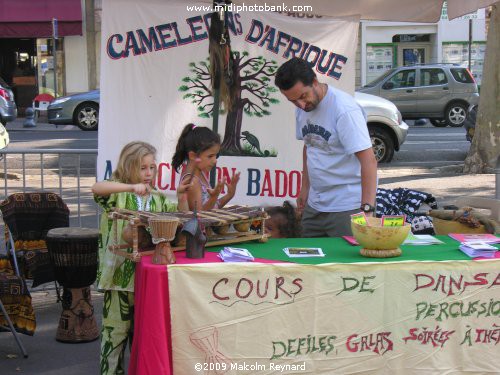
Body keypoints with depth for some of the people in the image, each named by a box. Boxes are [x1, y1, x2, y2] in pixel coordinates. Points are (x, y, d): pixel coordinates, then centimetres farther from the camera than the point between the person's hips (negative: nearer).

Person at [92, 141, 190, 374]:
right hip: (120, 273, -5)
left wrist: (181, 197, -7)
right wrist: (131, 187, -38)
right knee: (116, 327, 1)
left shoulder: (158, 198, 9)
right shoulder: (118, 194, -7)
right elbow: (96, 188, -27)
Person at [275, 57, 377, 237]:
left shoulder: (344, 109, -21)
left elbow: (368, 160, -25)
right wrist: (305, 187, 15)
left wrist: (367, 209, -31)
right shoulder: (302, 108, 3)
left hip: (347, 207, -7)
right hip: (314, 205, 7)